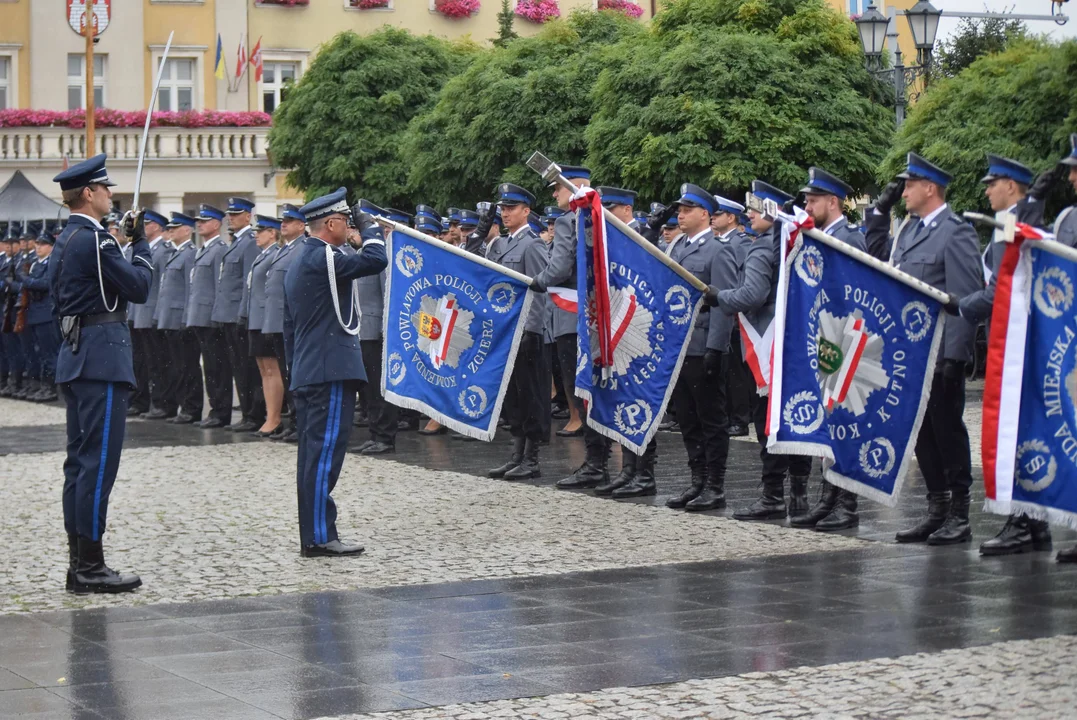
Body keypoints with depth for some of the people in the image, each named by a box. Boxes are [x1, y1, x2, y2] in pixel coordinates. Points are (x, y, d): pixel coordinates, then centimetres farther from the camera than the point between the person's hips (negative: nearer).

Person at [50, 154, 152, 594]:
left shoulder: (66, 240, 15)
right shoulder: (94, 239, -15)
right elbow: (140, 287, -12)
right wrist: (140, 244, 0)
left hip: (75, 356, 10)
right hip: (102, 358, -10)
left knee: (80, 461, 11)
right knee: (98, 462, -8)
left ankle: (78, 562, 15)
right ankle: (90, 568, -6)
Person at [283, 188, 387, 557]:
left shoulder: (299, 261, 20)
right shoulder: (322, 257, -13)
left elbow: (289, 325, 23)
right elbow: (375, 260, -23)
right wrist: (369, 227, -4)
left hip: (307, 372, 11)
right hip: (332, 372, -11)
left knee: (314, 454, 11)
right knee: (325, 452, -10)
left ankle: (312, 534, 14)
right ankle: (319, 537, -11)